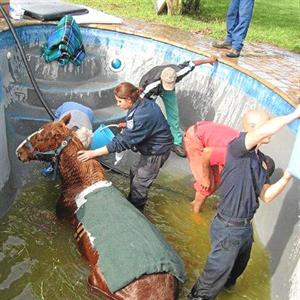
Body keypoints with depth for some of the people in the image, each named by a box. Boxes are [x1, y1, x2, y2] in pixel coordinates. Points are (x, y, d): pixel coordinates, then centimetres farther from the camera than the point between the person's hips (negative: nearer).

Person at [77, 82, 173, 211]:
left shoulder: (142, 115, -34)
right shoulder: (144, 103, -6)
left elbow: (122, 141, -33)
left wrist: (93, 153, -30)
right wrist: (128, 126, 0)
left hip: (157, 151, -10)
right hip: (150, 146, 10)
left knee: (139, 183, 1)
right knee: (135, 171, 23)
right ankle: (131, 201, 42)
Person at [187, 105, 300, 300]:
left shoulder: (261, 159, 5)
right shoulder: (237, 148, -21)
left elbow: (266, 196, 4)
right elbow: (262, 132, -41)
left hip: (246, 226, 9)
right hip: (229, 228, -9)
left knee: (238, 266, 32)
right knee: (217, 272, 9)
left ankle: (227, 284, 60)